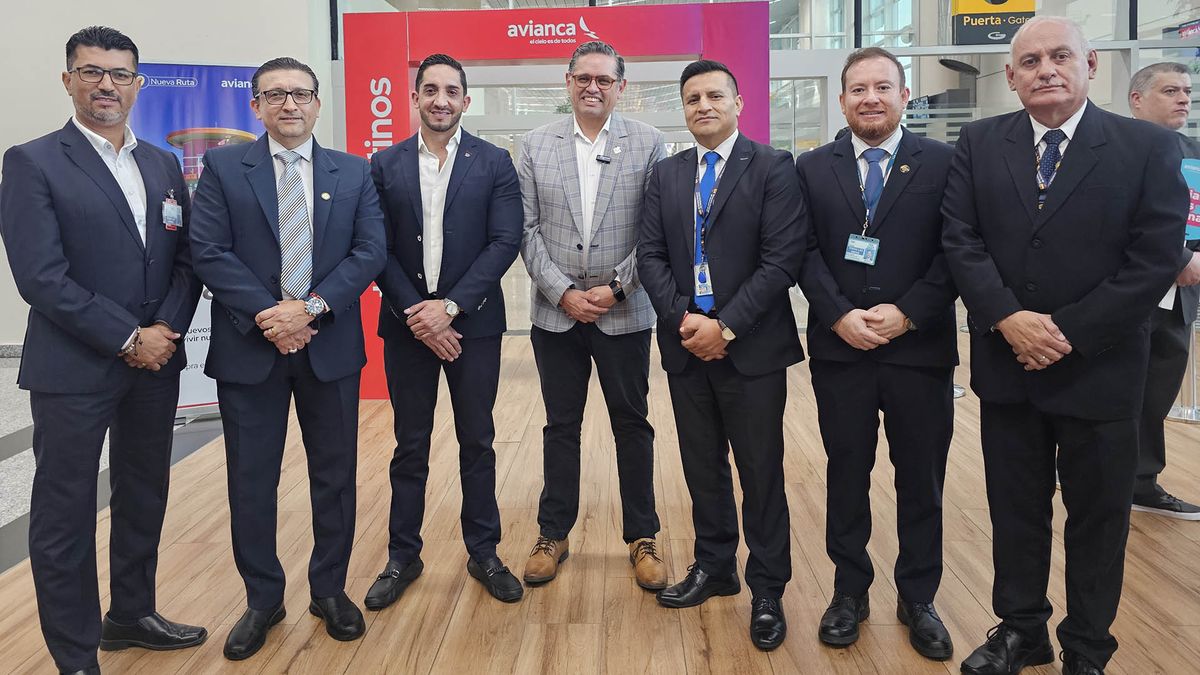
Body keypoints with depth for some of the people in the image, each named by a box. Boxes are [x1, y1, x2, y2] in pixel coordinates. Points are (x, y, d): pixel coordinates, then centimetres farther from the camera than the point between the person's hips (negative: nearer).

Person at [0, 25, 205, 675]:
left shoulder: (162, 164, 10)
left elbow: (185, 258, 8)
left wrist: (167, 329, -8)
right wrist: (128, 339, -15)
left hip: (155, 362, 5)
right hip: (74, 370, -5)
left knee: (143, 499, 16)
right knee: (65, 514, 4)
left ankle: (132, 614, 35)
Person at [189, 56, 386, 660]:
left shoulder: (354, 173, 7)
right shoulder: (223, 168, 3)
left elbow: (370, 252, -3)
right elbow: (209, 252, -6)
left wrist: (311, 308, -15)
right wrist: (267, 315, -16)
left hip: (330, 345, 1)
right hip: (248, 347, -1)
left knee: (335, 475, 9)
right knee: (251, 480, 6)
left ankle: (330, 591, 26)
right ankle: (262, 599, 23)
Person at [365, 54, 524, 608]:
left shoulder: (494, 163, 0)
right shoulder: (385, 166, 3)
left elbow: (504, 243, -8)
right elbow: (378, 249, 0)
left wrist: (450, 306, -15)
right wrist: (415, 314, -12)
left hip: (472, 324, -1)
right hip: (406, 325, 1)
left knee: (476, 442, 9)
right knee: (410, 446, 10)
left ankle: (483, 552, 23)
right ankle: (403, 556, 23)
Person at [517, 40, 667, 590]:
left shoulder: (648, 143, -1)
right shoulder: (537, 145, 4)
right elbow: (527, 229, 0)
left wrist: (616, 287, -12)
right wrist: (564, 292, -9)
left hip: (624, 312, -1)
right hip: (556, 312, 2)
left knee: (632, 424, 9)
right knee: (560, 425, 12)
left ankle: (642, 537, 23)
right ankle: (553, 535, 25)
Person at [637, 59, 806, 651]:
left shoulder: (773, 168, -5)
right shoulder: (667, 174, 10)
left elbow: (782, 259, -12)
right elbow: (650, 255, 4)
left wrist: (725, 326, -16)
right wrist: (684, 317, -11)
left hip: (751, 347, -4)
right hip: (686, 345, 5)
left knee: (761, 471, 5)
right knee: (702, 465, 14)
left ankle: (767, 590, 18)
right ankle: (714, 567, 31)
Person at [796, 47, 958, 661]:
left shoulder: (943, 163, 2)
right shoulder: (812, 168, 6)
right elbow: (805, 254, 0)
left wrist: (907, 313, -13)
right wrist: (840, 316, -13)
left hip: (920, 348, 0)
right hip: (839, 349, 1)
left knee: (921, 480, 9)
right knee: (846, 475, 11)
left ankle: (918, 599, 25)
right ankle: (850, 591, 25)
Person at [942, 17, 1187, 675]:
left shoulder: (1150, 147, -4)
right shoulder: (979, 143, 2)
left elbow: (1155, 259, -10)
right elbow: (960, 239, -4)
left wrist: (1067, 330, -15)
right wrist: (1008, 318, -16)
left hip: (1100, 369, -1)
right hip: (1006, 364, 2)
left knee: (1097, 516, 11)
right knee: (1014, 509, 14)